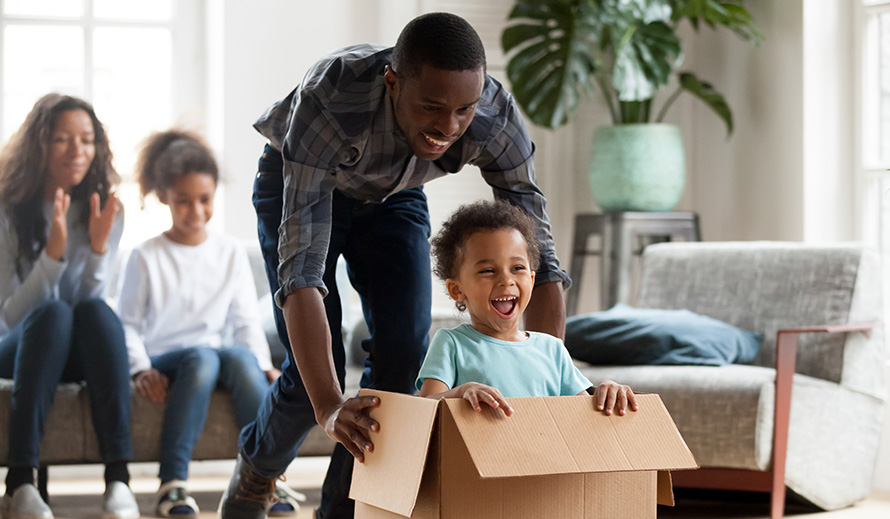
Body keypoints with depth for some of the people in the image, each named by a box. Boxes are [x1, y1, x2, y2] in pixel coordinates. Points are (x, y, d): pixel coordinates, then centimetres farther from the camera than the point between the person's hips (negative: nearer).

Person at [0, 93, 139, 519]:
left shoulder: (105, 211, 0)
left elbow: (92, 301, -5)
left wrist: (99, 247, -21)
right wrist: (53, 252, -26)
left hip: (80, 355, 2)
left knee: (97, 312, -32)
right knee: (52, 313, -35)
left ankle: (118, 479, -42)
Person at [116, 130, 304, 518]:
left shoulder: (231, 253, 12)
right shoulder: (146, 258, 3)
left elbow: (247, 321, 12)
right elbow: (128, 323, 1)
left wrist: (264, 365, -4)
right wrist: (141, 369, -15)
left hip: (219, 351, 3)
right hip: (164, 358, -3)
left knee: (242, 357, -34)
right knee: (201, 358, -38)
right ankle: (172, 484, -39)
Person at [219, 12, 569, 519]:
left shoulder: (497, 118, -34)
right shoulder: (330, 98, -44)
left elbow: (540, 261, -27)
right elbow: (301, 267, -48)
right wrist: (329, 407, -58)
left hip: (394, 194, 3)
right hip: (298, 186, -3)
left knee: (406, 350, -14)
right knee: (315, 371, -12)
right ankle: (255, 473, 20)